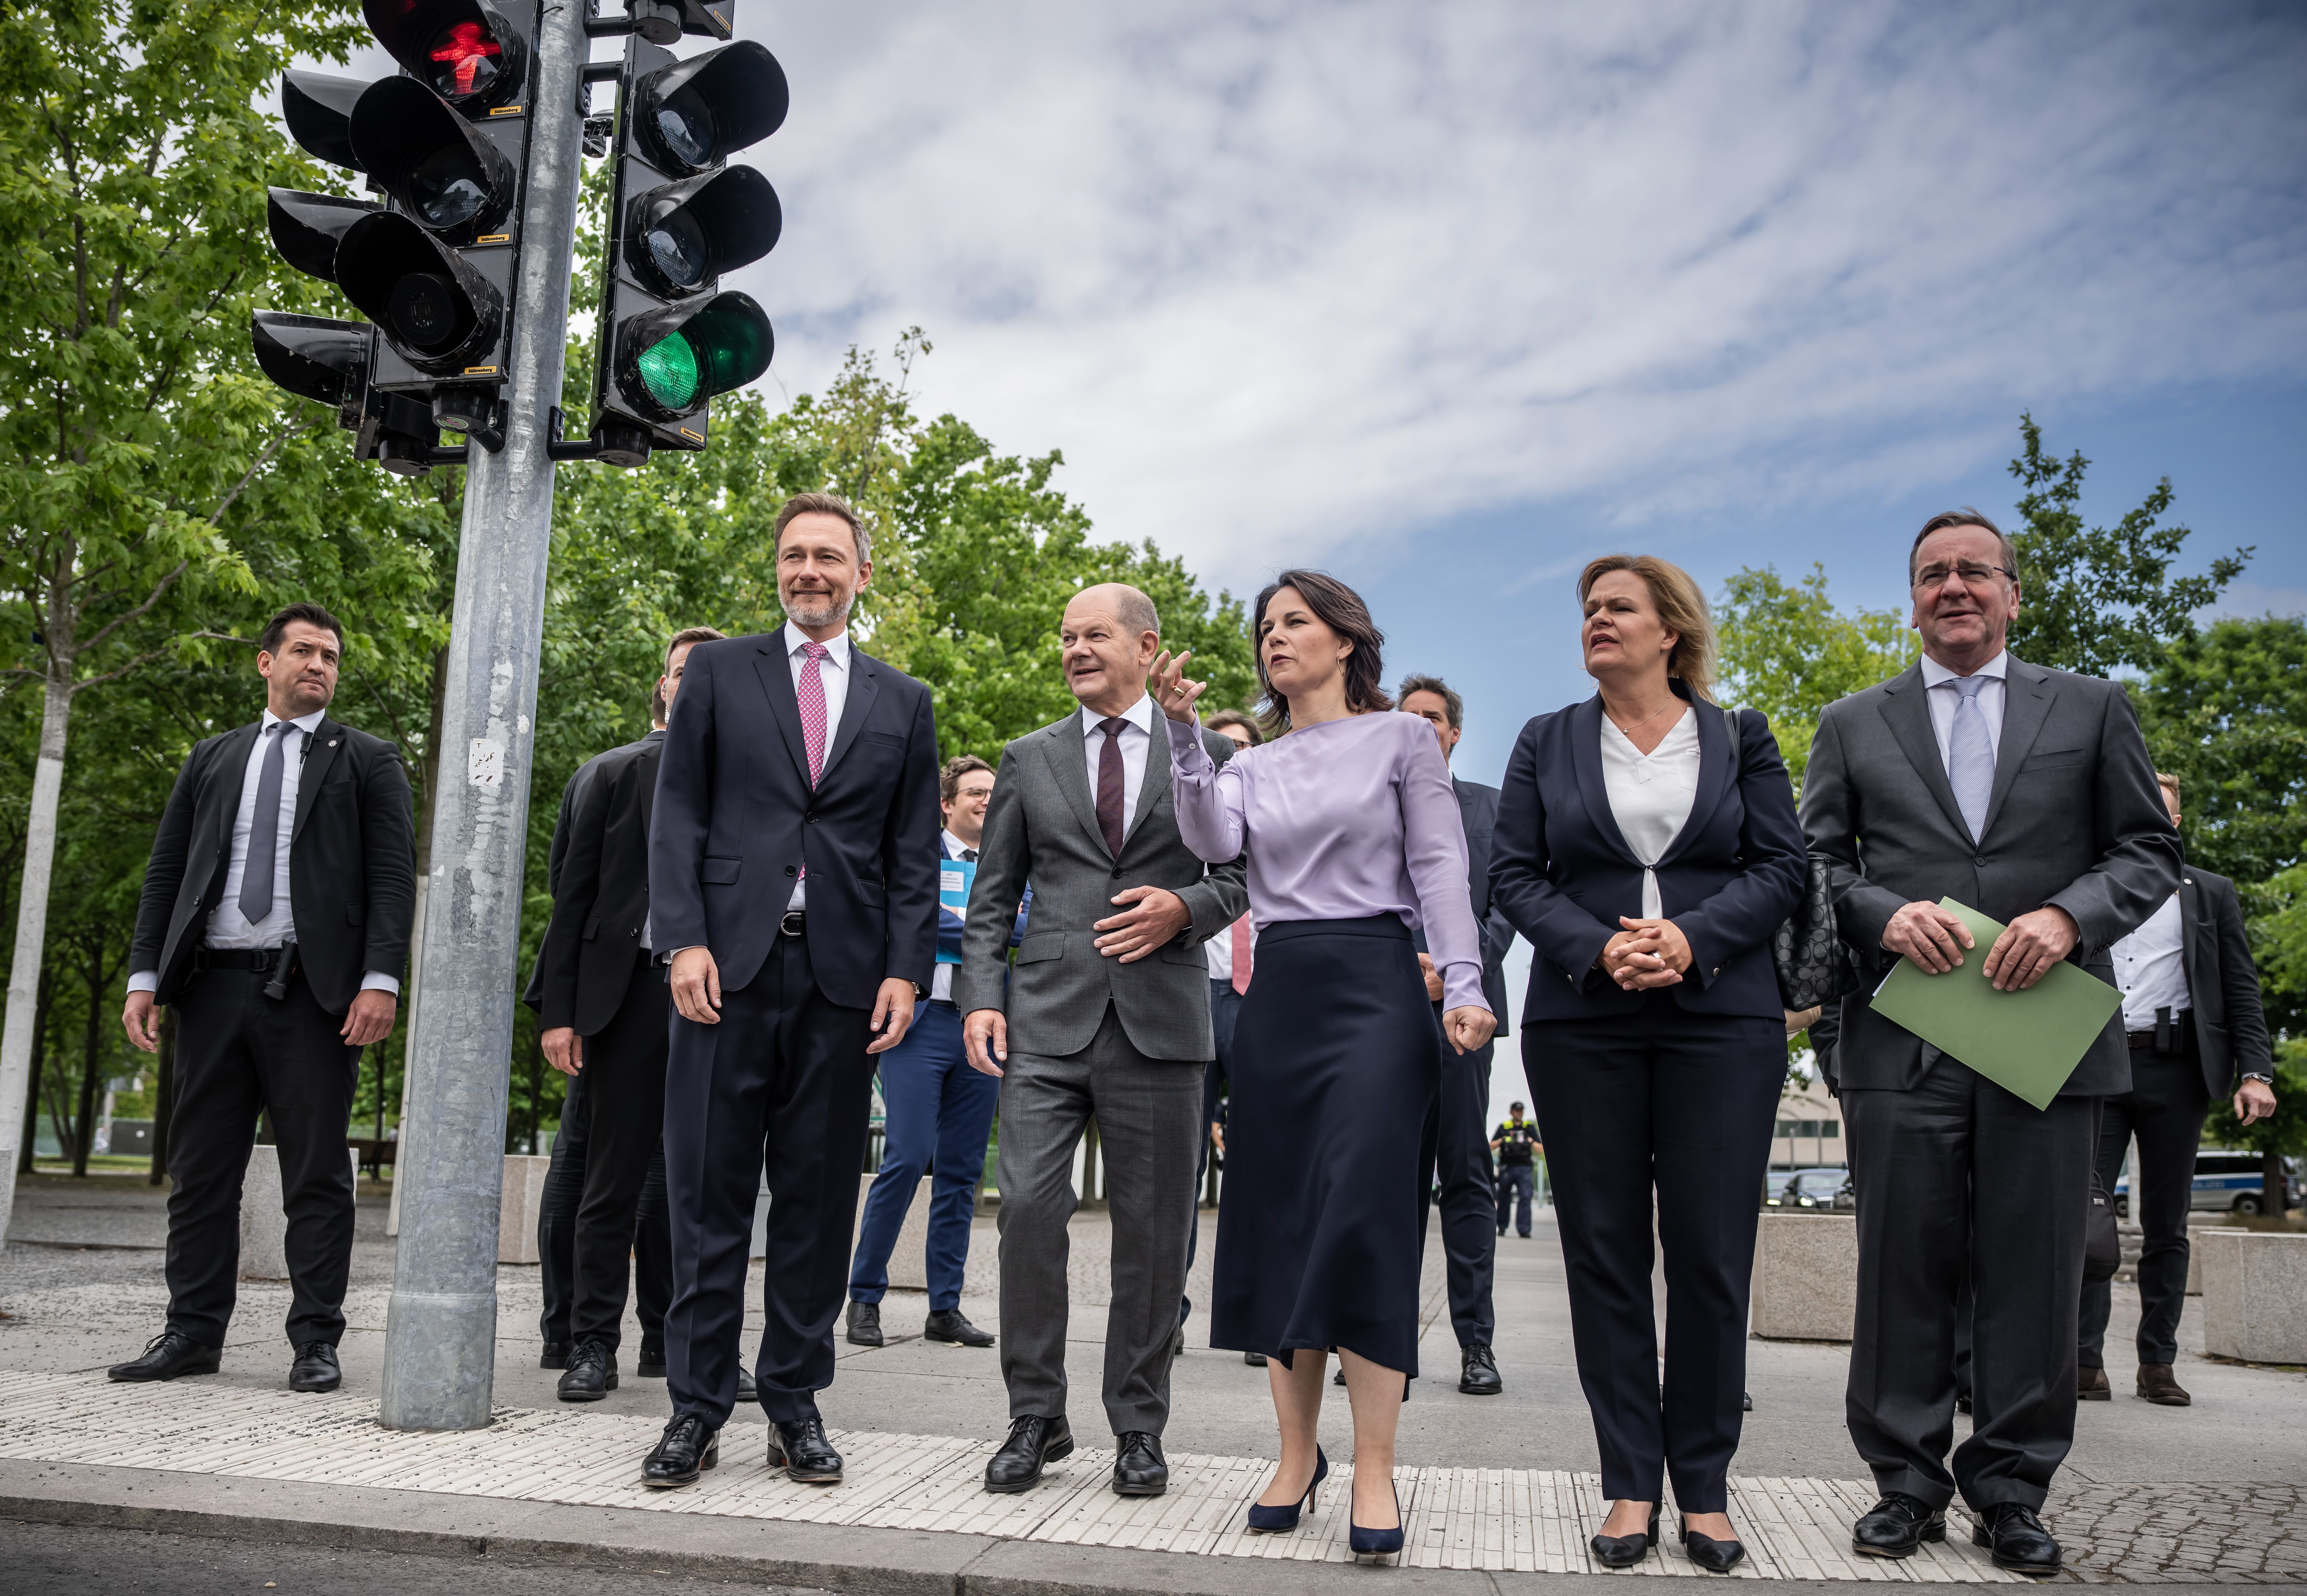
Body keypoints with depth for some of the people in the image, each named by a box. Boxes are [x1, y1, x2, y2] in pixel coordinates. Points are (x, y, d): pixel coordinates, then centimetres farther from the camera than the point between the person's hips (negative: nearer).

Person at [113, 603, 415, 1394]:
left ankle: (316, 1342, 4)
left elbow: (393, 876, -1)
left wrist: (381, 979, -13)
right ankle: (194, 1333, 17)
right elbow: (165, 872, 16)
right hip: (214, 984, 4)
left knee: (316, 1174, -1)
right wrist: (145, 975, 5)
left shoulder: (367, 761, 9)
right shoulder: (212, 757, 19)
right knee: (200, 1170, 7)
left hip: (313, 989, -3)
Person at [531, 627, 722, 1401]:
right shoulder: (613, 774, 9)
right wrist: (557, 1009, -2)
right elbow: (573, 895, 6)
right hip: (629, 995, 0)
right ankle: (592, 1344, 12)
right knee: (613, 1179, 3)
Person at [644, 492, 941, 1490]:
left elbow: (915, 854, 10)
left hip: (845, 977, 1)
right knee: (708, 1194, 1)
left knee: (818, 1200, 6)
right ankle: (697, 1406, 12)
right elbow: (678, 816, 5)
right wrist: (684, 939, -7)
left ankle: (796, 1404, 17)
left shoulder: (901, 703, 14)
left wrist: (906, 969, -1)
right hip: (731, 967, -1)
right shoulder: (718, 672, 11)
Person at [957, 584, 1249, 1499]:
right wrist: (980, 998, -1)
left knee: (1152, 1231, 4)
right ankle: (1036, 1418, 9)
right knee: (1027, 1208, -7)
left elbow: (1243, 873, 10)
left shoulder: (1206, 753, 9)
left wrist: (1187, 907, -10)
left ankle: (1139, 1429, 18)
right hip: (1047, 1019, 1)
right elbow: (990, 898, 11)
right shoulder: (1029, 760, 13)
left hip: (1160, 1020, -1)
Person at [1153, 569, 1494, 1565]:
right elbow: (1213, 841, -3)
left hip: (1374, 985, -4)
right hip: (1277, 993, 5)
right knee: (1279, 1225, 5)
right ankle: (1298, 1452, 16)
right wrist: (1185, 733, -12)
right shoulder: (1254, 765, 16)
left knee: (1363, 1218, -12)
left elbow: (1439, 868, -1)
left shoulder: (1401, 739, 6)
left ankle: (1375, 1473, -5)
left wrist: (1462, 984, -13)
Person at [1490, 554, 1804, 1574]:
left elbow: (1780, 867, 2)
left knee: (1711, 1253, 0)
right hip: (1581, 1022, 1)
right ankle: (1631, 1484, 13)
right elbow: (1514, 875, 4)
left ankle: (1706, 1486, 13)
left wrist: (1692, 936, -14)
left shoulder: (1741, 741, 9)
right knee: (1604, 1251, 3)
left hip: (1721, 1019, -1)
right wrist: (1598, 947, -12)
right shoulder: (1546, 743, 11)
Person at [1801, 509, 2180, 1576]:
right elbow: (1816, 862, 9)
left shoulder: (2092, 708, 11)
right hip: (1903, 1038, 0)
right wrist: (1883, 915, -10)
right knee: (1904, 1268, 4)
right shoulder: (1854, 724, 12)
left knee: (2034, 1273, 5)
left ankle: (2010, 1493, 19)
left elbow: (2149, 850, 8)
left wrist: (2069, 916, -10)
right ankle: (1908, 1485, 16)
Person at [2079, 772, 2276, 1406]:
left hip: (2174, 1069, 1)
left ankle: (2158, 1364, 11)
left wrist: (2255, 1069, -4)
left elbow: (2241, 988, 8)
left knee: (2166, 1224, 5)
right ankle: (2086, 1364, -7)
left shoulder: (2210, 893, 14)